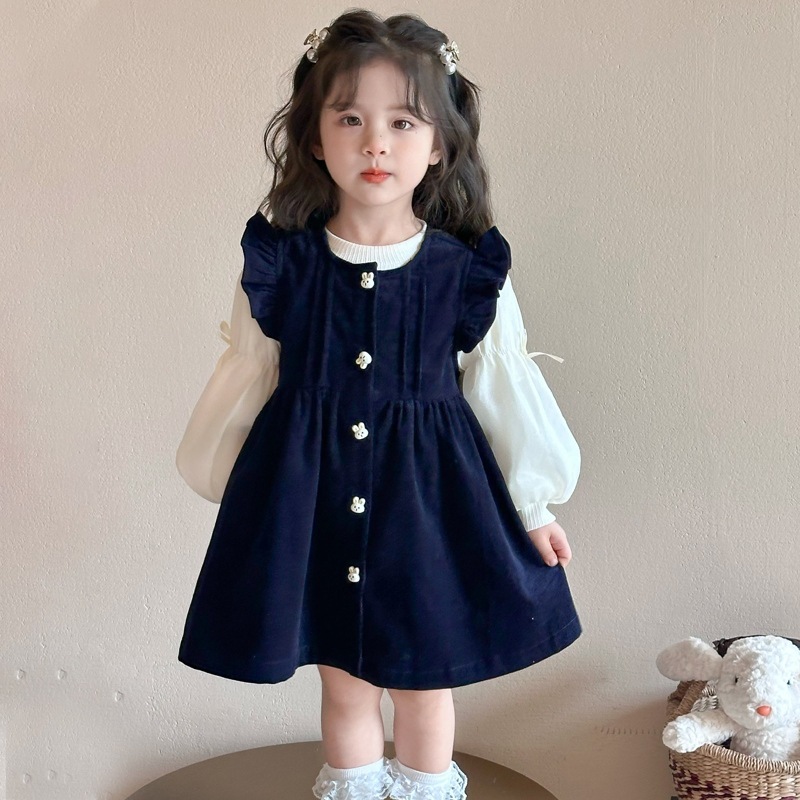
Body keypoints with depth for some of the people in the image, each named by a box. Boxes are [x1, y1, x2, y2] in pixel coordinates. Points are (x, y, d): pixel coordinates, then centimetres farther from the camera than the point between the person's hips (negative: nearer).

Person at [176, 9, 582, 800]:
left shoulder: (466, 271, -8)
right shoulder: (280, 263, -7)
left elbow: (501, 390, 1)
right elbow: (247, 381, 3)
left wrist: (533, 506, 6)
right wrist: (226, 489, 11)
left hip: (428, 494, 0)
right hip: (310, 490, 1)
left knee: (423, 681, 14)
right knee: (343, 682, 15)